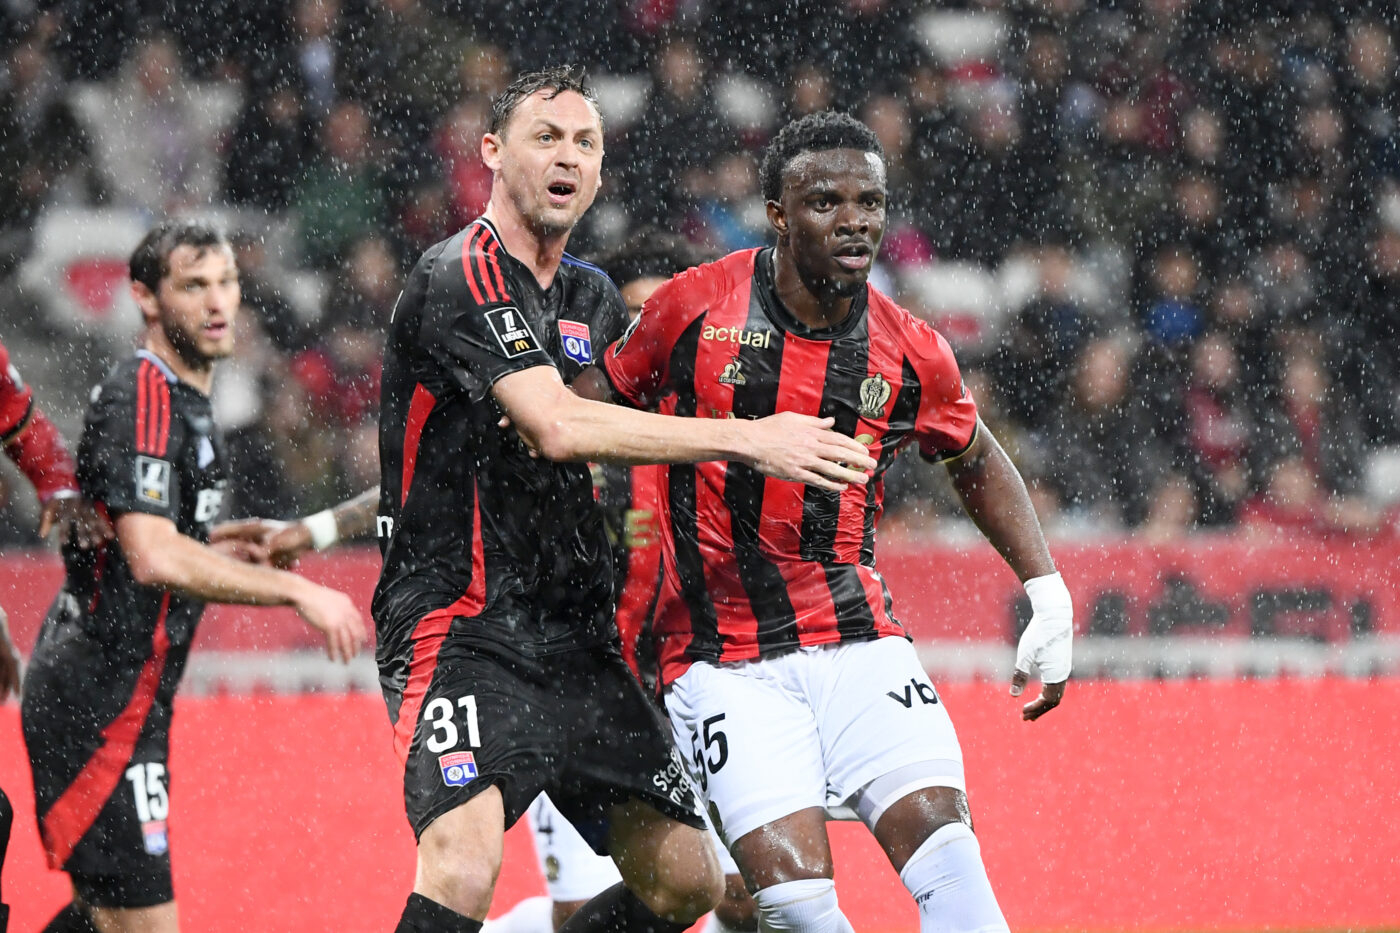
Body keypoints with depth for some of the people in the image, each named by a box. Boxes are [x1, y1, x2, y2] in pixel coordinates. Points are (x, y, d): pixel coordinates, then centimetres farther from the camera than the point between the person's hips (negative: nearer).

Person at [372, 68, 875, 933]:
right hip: (460, 625, -9)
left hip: (575, 635, 9)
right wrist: (747, 438, -25)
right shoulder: (460, 277, -12)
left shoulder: (594, 298, 16)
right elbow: (559, 428, -24)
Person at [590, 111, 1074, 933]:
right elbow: (589, 408, 11)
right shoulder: (695, 309, -5)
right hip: (723, 663, -2)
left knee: (939, 837, -18)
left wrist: (1050, 597, 12)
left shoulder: (910, 354, 1)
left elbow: (981, 464, 20)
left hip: (858, 641, 2)